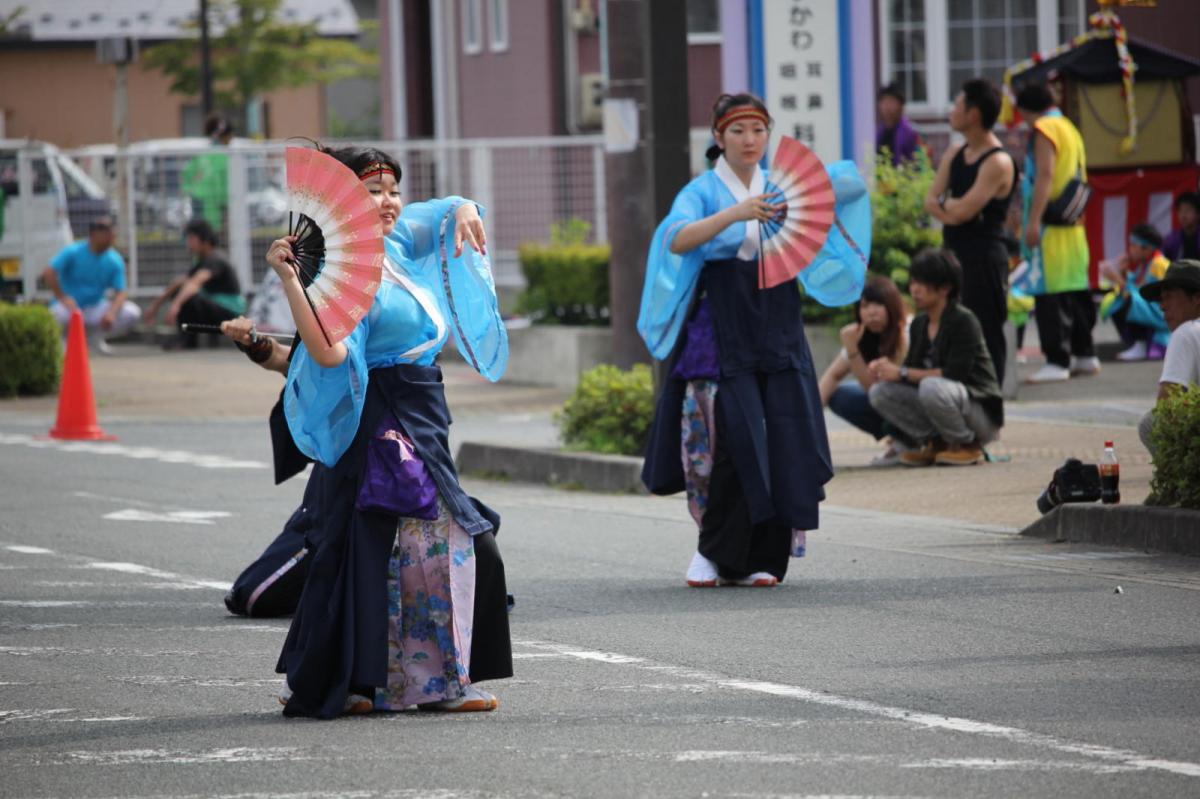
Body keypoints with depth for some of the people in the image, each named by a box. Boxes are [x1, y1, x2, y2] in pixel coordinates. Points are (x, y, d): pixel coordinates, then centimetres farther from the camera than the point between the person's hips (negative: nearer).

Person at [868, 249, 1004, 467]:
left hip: (982, 412, -7)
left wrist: (902, 373, -24)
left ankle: (967, 446, -12)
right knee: (879, 392, -10)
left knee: (931, 387, -37)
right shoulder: (919, 324, 7)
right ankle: (934, 442, -1)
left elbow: (955, 373, -25)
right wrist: (886, 368, -18)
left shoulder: (963, 321, -17)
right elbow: (912, 370, 5)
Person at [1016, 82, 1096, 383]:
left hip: (1051, 223, -9)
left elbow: (1045, 175, -19)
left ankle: (1057, 361, -14)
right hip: (1074, 224, 9)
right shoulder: (1070, 129, 18)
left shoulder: (1043, 129, -10)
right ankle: (1085, 355, 24)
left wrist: (1034, 221, -23)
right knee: (1075, 291, 16)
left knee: (1051, 294, -10)